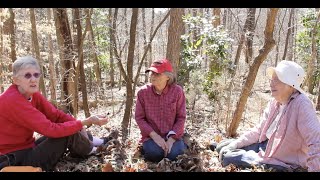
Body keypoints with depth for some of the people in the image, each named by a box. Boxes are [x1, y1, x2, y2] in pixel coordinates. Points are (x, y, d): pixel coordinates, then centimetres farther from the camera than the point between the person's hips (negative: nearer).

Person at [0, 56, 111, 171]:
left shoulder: (33, 94, -2)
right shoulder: (12, 100, -27)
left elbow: (57, 115, -1)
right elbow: (51, 129, -30)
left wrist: (80, 128, -15)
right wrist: (87, 122, -27)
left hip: (27, 148, 8)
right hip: (15, 160, -8)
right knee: (69, 134, -15)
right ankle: (90, 149, 12)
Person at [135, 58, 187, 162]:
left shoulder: (177, 91, -8)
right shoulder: (143, 92, -7)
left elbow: (181, 118, -5)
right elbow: (139, 118, -5)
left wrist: (172, 139, -17)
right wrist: (154, 136, -17)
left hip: (172, 135, 0)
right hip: (152, 135, 0)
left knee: (174, 155, -25)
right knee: (155, 153, -28)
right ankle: (147, 146, 6)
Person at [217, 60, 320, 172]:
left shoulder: (302, 105, -25)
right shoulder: (274, 101, -1)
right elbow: (259, 130, 6)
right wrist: (235, 144, -3)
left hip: (282, 162, -7)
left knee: (228, 159, -12)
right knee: (222, 147, 7)